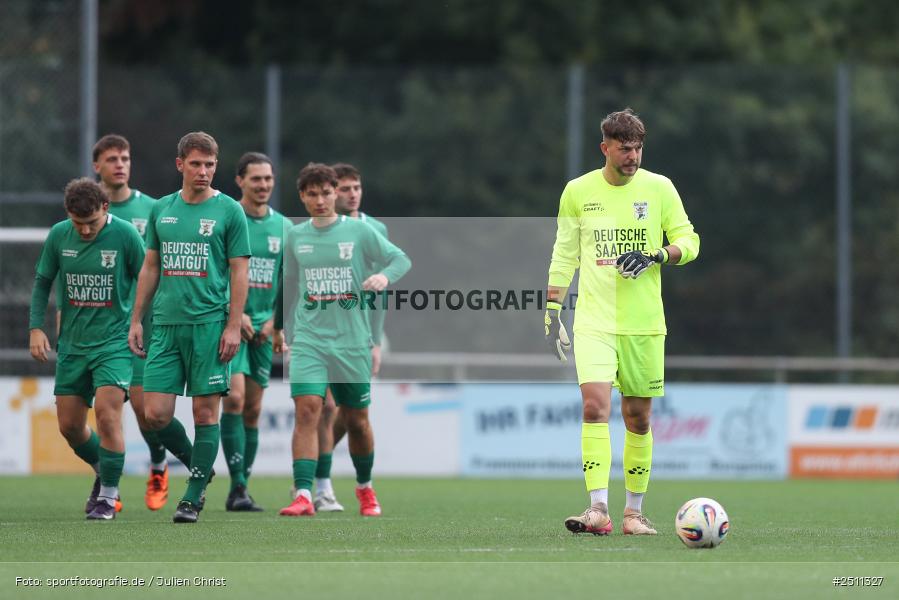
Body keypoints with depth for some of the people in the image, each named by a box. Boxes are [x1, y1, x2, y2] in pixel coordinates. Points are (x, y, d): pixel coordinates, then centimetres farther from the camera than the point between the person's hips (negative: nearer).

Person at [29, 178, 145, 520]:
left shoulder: (125, 235, -11)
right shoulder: (58, 235, 0)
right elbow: (43, 282, 11)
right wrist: (36, 327, 1)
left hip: (115, 341, -5)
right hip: (73, 343, 5)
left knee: (107, 413, -19)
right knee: (69, 426, 7)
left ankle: (108, 497, -7)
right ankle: (103, 471, 35)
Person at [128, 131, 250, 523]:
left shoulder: (228, 211, 0)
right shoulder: (162, 210, 11)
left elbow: (239, 272, -2)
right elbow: (150, 268, 17)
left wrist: (234, 326, -9)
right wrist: (136, 321, 12)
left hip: (210, 325, -4)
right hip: (166, 325, 4)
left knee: (205, 411, -2)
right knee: (156, 414, -3)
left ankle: (193, 498, 6)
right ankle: (198, 466, 21)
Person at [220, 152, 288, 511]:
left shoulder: (283, 226, 10)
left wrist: (274, 320, 2)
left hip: (262, 328, 5)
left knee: (253, 409, 6)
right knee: (234, 397, -17)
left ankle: (240, 489, 12)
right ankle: (238, 487, -16)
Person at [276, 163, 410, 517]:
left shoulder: (358, 231, -2)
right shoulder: (295, 237, 7)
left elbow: (401, 259, 0)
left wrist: (385, 276, -22)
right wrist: (277, 325, 26)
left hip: (352, 341, -1)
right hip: (309, 340, 1)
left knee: (357, 420, 9)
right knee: (307, 410, -17)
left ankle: (365, 488, 34)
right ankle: (303, 496, -23)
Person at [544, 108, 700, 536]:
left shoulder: (659, 188, 3)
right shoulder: (578, 191, 4)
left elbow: (688, 242, 5)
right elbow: (564, 254, 11)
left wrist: (657, 256, -15)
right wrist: (552, 309, 6)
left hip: (644, 322, 1)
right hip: (594, 320, -1)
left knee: (638, 417, 6)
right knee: (594, 404, -18)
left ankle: (634, 511, 17)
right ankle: (598, 508, -22)